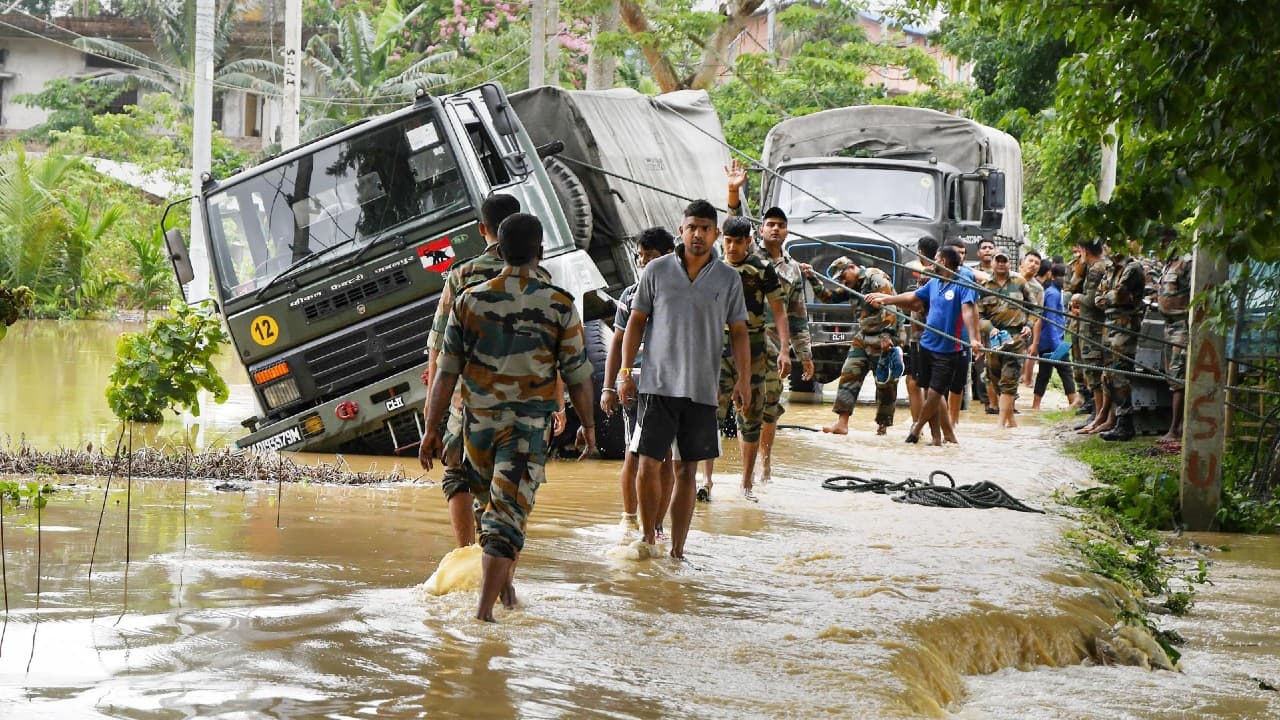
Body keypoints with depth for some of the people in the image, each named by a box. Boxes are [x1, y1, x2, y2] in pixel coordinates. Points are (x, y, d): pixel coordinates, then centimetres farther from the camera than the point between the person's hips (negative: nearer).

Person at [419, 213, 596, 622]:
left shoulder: (471, 300, -4)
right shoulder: (559, 306, -7)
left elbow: (446, 371, -3)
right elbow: (577, 374, -2)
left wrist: (432, 429, 2)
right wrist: (587, 424, 13)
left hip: (479, 423, 3)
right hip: (529, 427, -3)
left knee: (502, 499, 26)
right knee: (509, 513, -4)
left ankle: (503, 580, 31)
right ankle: (485, 610, -12)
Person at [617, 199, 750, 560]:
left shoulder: (728, 279, 6)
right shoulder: (657, 270, 3)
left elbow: (738, 331, 9)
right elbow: (636, 322, 6)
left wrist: (744, 380, -2)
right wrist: (625, 372, 0)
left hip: (702, 390, 1)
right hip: (658, 384, -1)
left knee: (686, 470, 5)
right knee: (649, 464, -7)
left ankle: (676, 552, 11)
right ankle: (647, 539, 12)